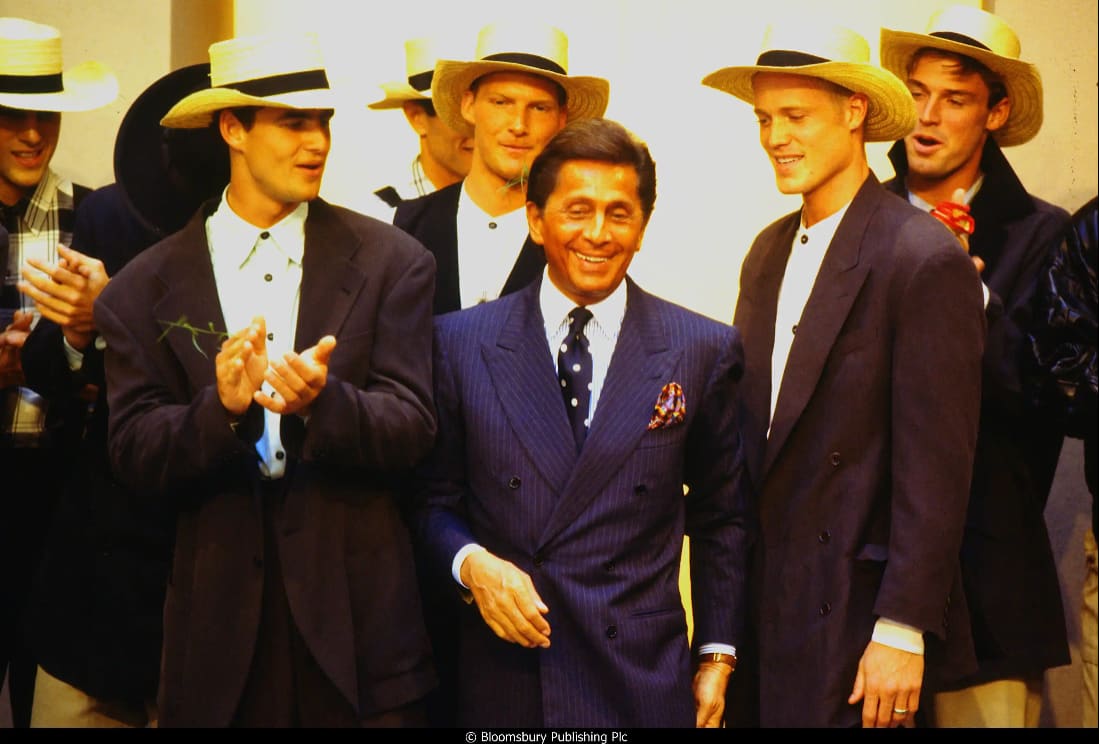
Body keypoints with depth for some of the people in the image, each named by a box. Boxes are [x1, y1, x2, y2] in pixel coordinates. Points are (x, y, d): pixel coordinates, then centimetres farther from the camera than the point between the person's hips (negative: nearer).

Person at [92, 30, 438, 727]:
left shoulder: (392, 262, 1)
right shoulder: (147, 287, 3)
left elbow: (412, 430, -6)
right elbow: (135, 453, -4)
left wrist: (322, 401, -25)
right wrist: (223, 409, -22)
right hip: (220, 613, 0)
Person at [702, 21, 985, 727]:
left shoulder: (927, 261, -13)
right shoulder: (769, 251, 11)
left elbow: (935, 470, -16)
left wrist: (901, 632, -17)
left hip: (855, 611, -7)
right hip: (766, 602, 7)